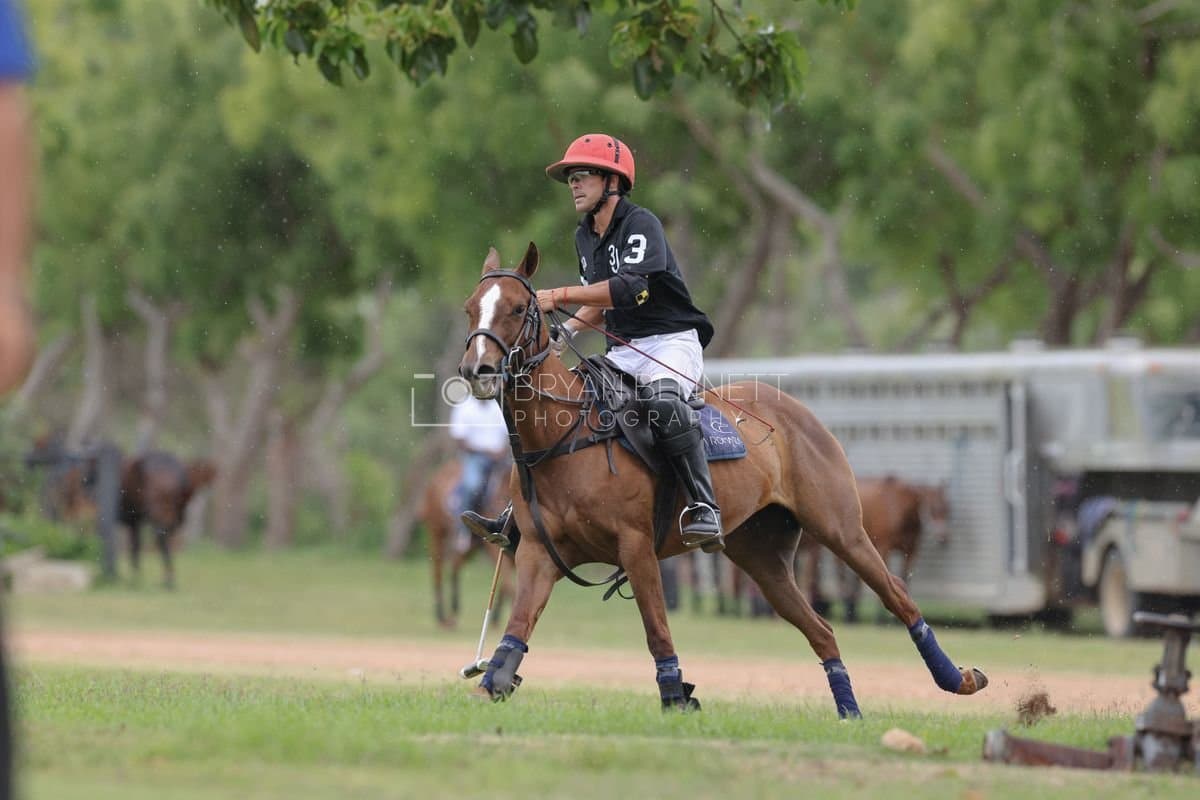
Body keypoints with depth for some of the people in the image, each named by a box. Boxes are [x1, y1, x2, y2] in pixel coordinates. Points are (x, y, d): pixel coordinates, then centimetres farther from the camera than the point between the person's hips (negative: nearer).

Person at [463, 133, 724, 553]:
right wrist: (572, 327, 3)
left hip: (670, 343, -9)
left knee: (662, 399, -39)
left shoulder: (640, 224, -13)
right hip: (622, 352, 9)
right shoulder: (584, 237, 13)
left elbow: (633, 287, -29)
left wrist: (559, 296, -31)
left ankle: (704, 507, -41)